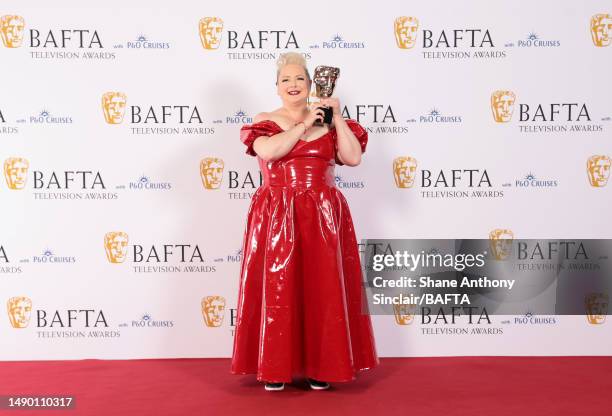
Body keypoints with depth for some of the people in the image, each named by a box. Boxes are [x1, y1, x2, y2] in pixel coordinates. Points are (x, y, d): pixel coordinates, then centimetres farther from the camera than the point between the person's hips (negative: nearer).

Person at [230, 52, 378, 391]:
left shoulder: (329, 122, 10)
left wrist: (337, 118, -5)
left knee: (322, 289, 2)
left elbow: (354, 158, -2)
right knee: (276, 290, -1)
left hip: (323, 217, 2)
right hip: (276, 217, -1)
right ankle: (275, 367, 11)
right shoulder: (264, 121, 6)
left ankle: (320, 366, 13)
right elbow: (269, 151, -16)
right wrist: (305, 124, -10)